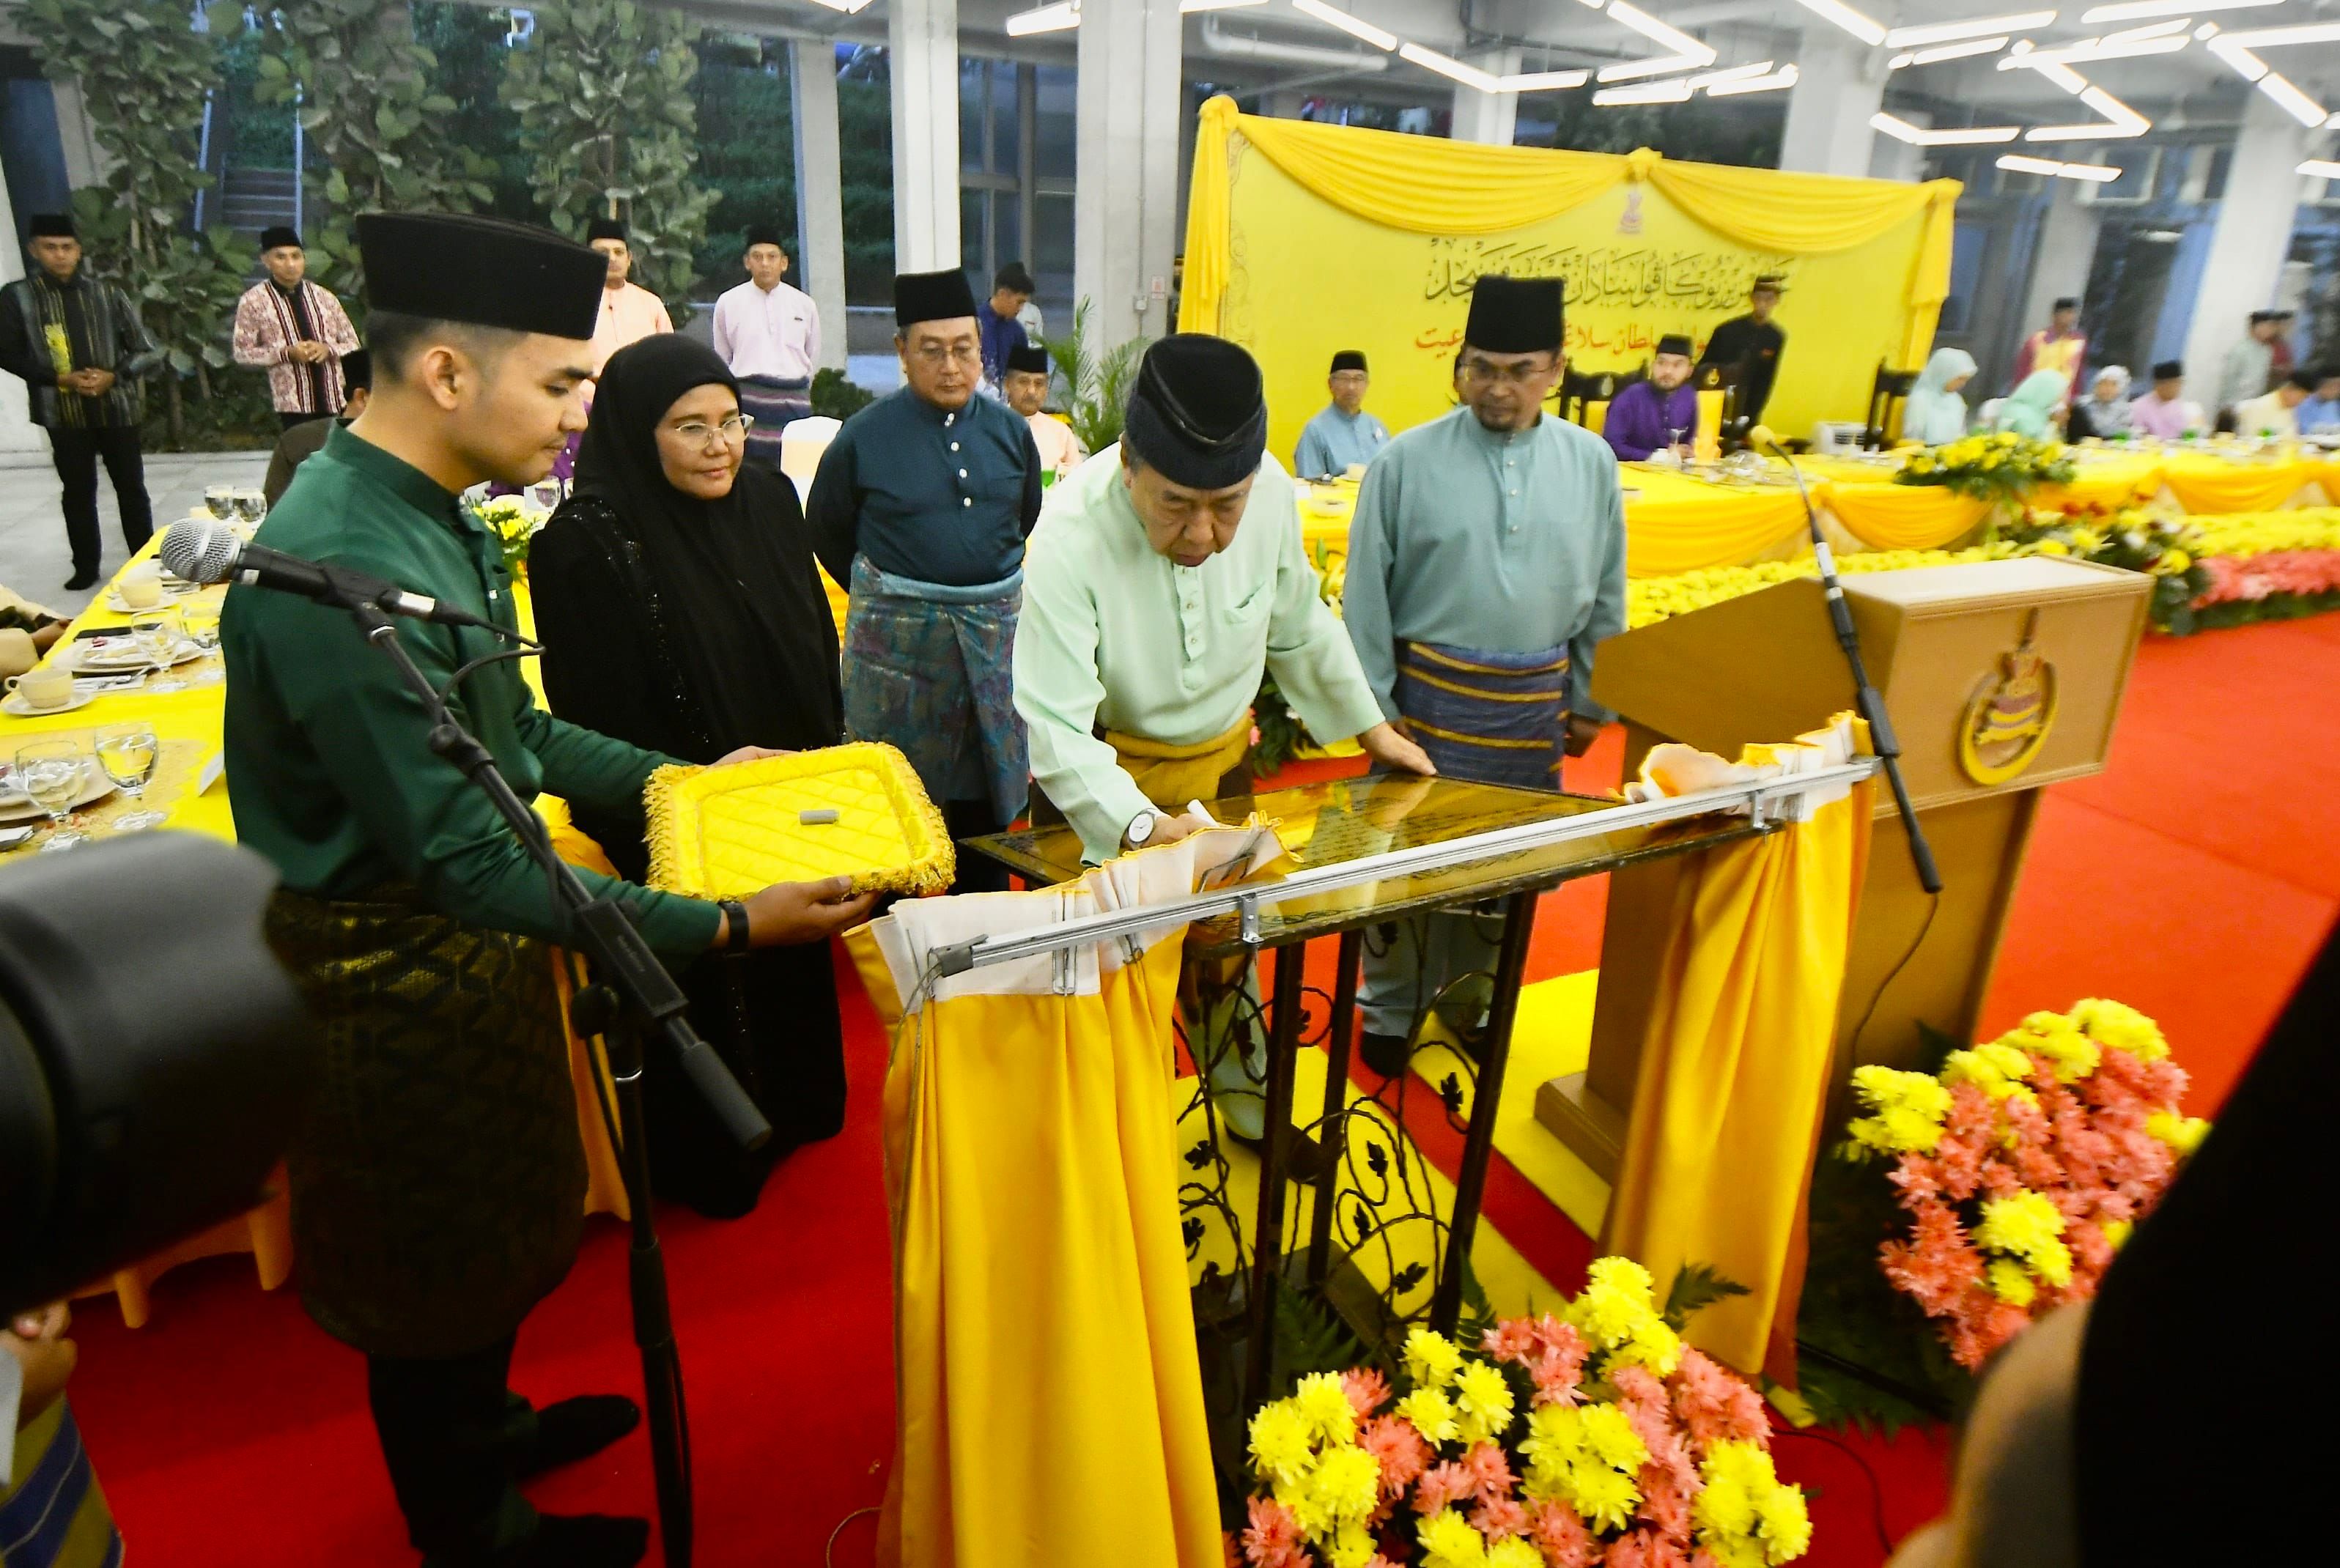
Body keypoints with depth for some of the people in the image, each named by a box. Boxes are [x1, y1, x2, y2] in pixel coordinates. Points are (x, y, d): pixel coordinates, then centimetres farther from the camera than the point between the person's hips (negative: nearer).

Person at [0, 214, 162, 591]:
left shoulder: (107, 294, 3)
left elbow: (149, 352, 3)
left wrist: (114, 376, -12)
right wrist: (60, 378, -14)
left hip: (116, 408, 0)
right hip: (63, 413, 0)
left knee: (131, 489, 7)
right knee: (78, 492, 8)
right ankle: (86, 566, 18)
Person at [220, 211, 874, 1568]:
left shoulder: (431, 517, -2)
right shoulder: (338, 575, -32)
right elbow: (464, 862, -30)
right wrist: (725, 925, -29)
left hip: (472, 946, 9)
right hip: (397, 980, -8)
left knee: (501, 1217, 28)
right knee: (435, 1260, 15)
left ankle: (486, 1423, 55)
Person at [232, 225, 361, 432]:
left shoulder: (325, 297, 9)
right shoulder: (253, 301, 1)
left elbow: (353, 345, 12)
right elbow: (243, 354, 0)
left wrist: (328, 349, -10)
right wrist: (287, 353, -15)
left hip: (336, 400, 3)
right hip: (293, 403, -3)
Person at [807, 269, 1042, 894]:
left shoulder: (1008, 430, 3)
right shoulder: (867, 434, -5)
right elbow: (826, 530, 8)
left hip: (996, 625, 3)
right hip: (898, 632, -2)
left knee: (987, 796, 9)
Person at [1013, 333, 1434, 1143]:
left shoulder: (1270, 491, -18)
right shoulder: (1073, 534, -32)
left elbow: (1299, 625, 1)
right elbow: (1054, 723, -36)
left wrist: (1372, 727, 10)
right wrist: (1139, 826, -51)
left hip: (1220, 757, 4)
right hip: (1104, 770, -4)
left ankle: (1244, 1095, 46)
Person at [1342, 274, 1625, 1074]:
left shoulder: (1590, 462, 1)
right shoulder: (1407, 461, -9)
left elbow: (1606, 595, 8)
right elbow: (1365, 595, -5)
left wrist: (1588, 702, 9)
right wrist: (1374, 706, -6)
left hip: (1536, 705, 3)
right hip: (1429, 697, -3)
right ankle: (1391, 1008, 28)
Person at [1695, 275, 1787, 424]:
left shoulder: (1776, 338, 0)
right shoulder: (1727, 330, -4)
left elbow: (1766, 380, 4)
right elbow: (1703, 367, -1)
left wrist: (1752, 416, -1)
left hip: (1742, 412, 1)